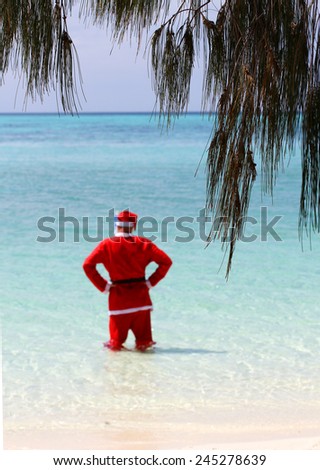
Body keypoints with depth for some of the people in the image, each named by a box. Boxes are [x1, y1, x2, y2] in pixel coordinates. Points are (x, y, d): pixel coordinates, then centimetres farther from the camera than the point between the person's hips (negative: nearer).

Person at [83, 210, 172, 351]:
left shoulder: (107, 244, -3)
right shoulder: (143, 243, 0)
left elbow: (88, 265, -9)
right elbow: (166, 261, -2)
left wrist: (103, 286, -4)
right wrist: (151, 282, 2)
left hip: (118, 297, -1)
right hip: (140, 296, 1)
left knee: (116, 344, 10)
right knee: (144, 344, 12)